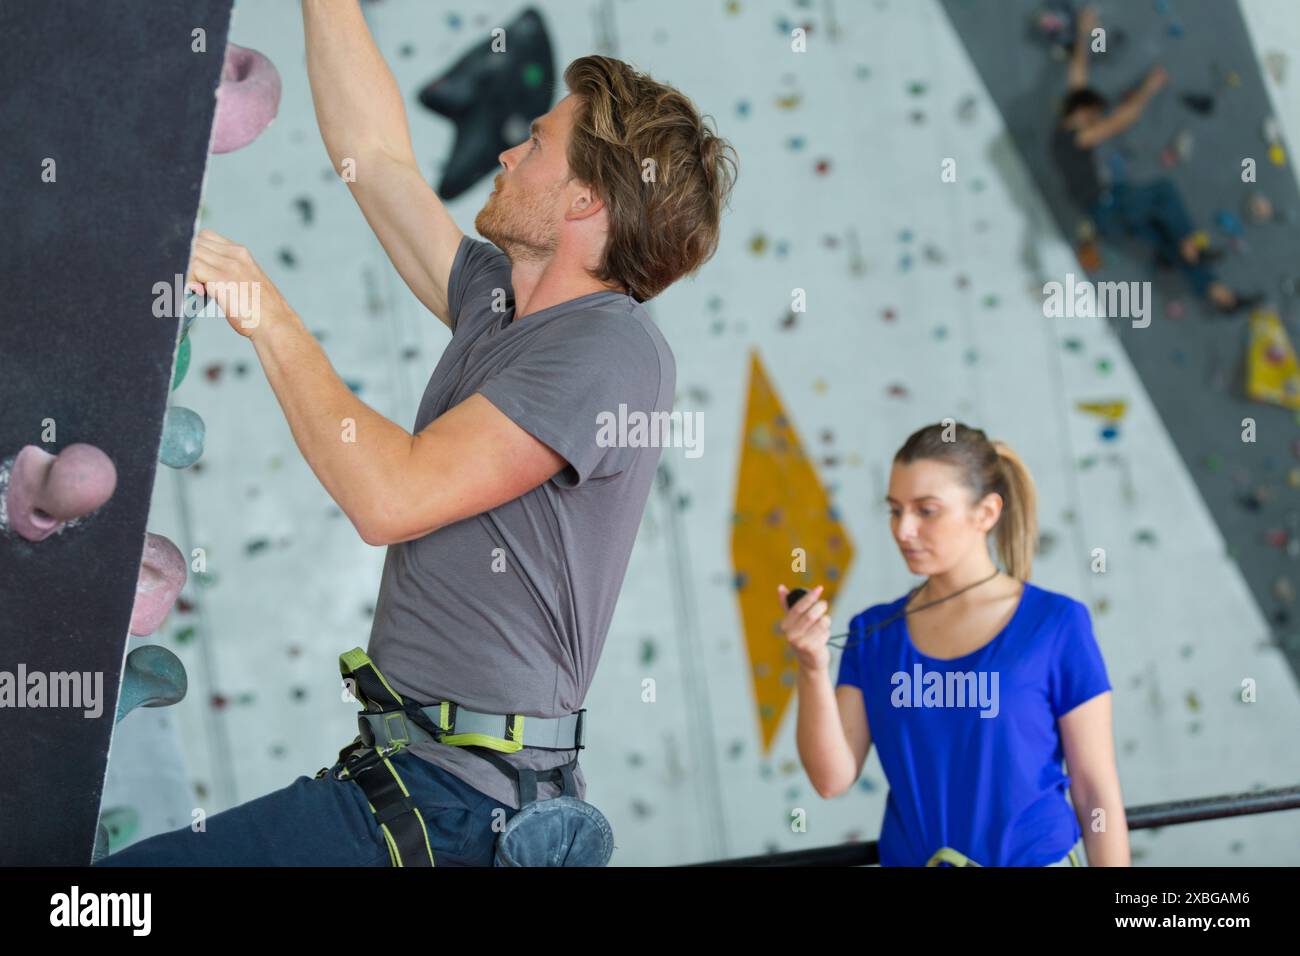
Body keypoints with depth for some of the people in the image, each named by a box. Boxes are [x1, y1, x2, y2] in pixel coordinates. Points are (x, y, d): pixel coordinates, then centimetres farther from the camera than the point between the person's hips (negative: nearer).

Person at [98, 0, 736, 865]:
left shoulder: (609, 349, -14)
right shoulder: (498, 306, 14)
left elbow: (391, 496, -21)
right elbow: (373, 152, 22)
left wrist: (269, 319, -11)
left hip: (455, 804, -10)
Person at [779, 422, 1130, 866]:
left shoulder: (1056, 625, -9)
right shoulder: (874, 632, 0)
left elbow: (1096, 792, -7)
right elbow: (833, 777, -7)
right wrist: (814, 669, -20)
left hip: (1033, 856, -3)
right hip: (905, 856, 3)